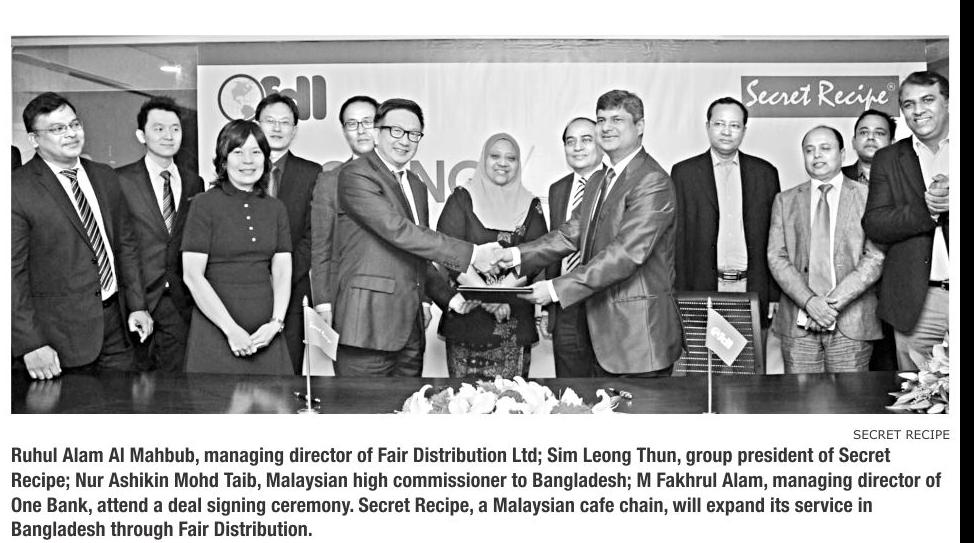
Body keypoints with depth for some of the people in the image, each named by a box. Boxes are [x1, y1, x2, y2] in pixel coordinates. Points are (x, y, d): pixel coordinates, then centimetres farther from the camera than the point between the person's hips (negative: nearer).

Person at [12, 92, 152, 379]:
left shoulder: (105, 177, 10)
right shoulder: (18, 189, -10)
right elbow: (12, 272, -12)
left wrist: (137, 305, 9)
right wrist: (30, 345, -16)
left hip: (116, 325, 5)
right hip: (60, 336, -5)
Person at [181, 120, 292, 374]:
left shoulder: (276, 208, 10)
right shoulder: (204, 205, -3)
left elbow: (282, 272, 7)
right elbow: (192, 275, -8)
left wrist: (276, 322, -8)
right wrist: (231, 329, -12)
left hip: (266, 335, 4)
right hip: (216, 333, -3)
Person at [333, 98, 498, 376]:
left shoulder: (417, 186, 19)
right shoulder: (355, 175, -7)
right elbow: (398, 231, -19)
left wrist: (448, 295, 13)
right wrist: (470, 253, -19)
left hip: (411, 328, 7)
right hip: (368, 326, -7)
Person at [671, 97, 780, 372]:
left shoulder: (765, 173, 10)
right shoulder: (684, 173, 5)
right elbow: (676, 237, 3)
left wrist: (775, 295, 4)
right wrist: (680, 296, -3)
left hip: (753, 292, 1)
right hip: (702, 290, -1)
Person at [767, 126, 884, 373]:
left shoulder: (869, 197, 7)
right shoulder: (785, 200, 12)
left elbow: (878, 256, -2)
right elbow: (776, 257, 3)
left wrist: (839, 298, -13)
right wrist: (809, 301, -11)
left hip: (851, 322, -1)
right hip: (798, 322, 2)